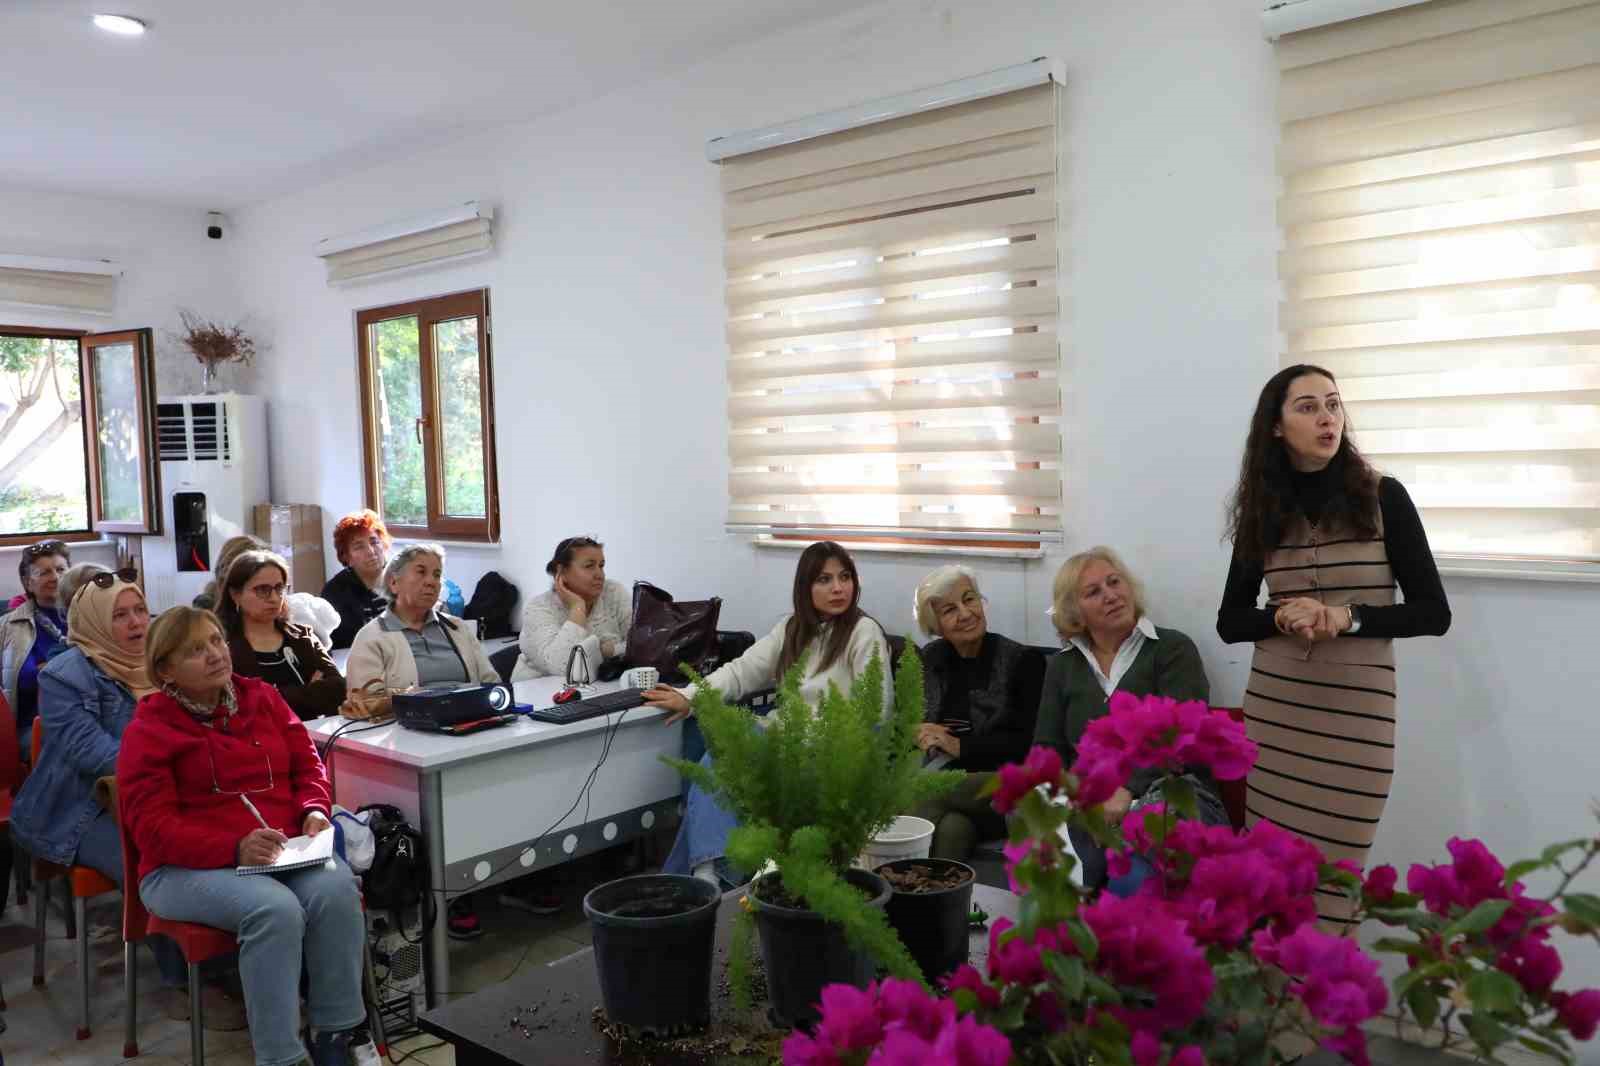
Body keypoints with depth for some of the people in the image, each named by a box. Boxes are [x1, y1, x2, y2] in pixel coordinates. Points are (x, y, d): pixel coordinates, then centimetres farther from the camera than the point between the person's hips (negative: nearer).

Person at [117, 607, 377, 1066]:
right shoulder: (147, 731, -4)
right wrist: (235, 848, -25)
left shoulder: (262, 697, 10)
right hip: (188, 866, -4)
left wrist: (314, 809, -8)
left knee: (336, 888, -29)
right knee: (274, 908, -34)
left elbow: (306, 763, 15)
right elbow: (153, 827, -10)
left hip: (283, 851, 4)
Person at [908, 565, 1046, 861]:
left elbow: (1031, 743, -7)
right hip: (943, 779, 3)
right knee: (952, 826, -33)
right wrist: (919, 736, -5)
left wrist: (961, 745, -11)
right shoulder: (927, 660, 13)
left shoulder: (1024, 660, -1)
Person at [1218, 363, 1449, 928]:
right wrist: (1282, 618, -12)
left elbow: (1433, 613, -2)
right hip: (1273, 710, 3)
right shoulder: (1263, 510, 4)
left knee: (1330, 878, 3)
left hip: (1357, 713, -2)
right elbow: (1229, 621, 8)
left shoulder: (1382, 497, -3)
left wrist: (1348, 618, -17)